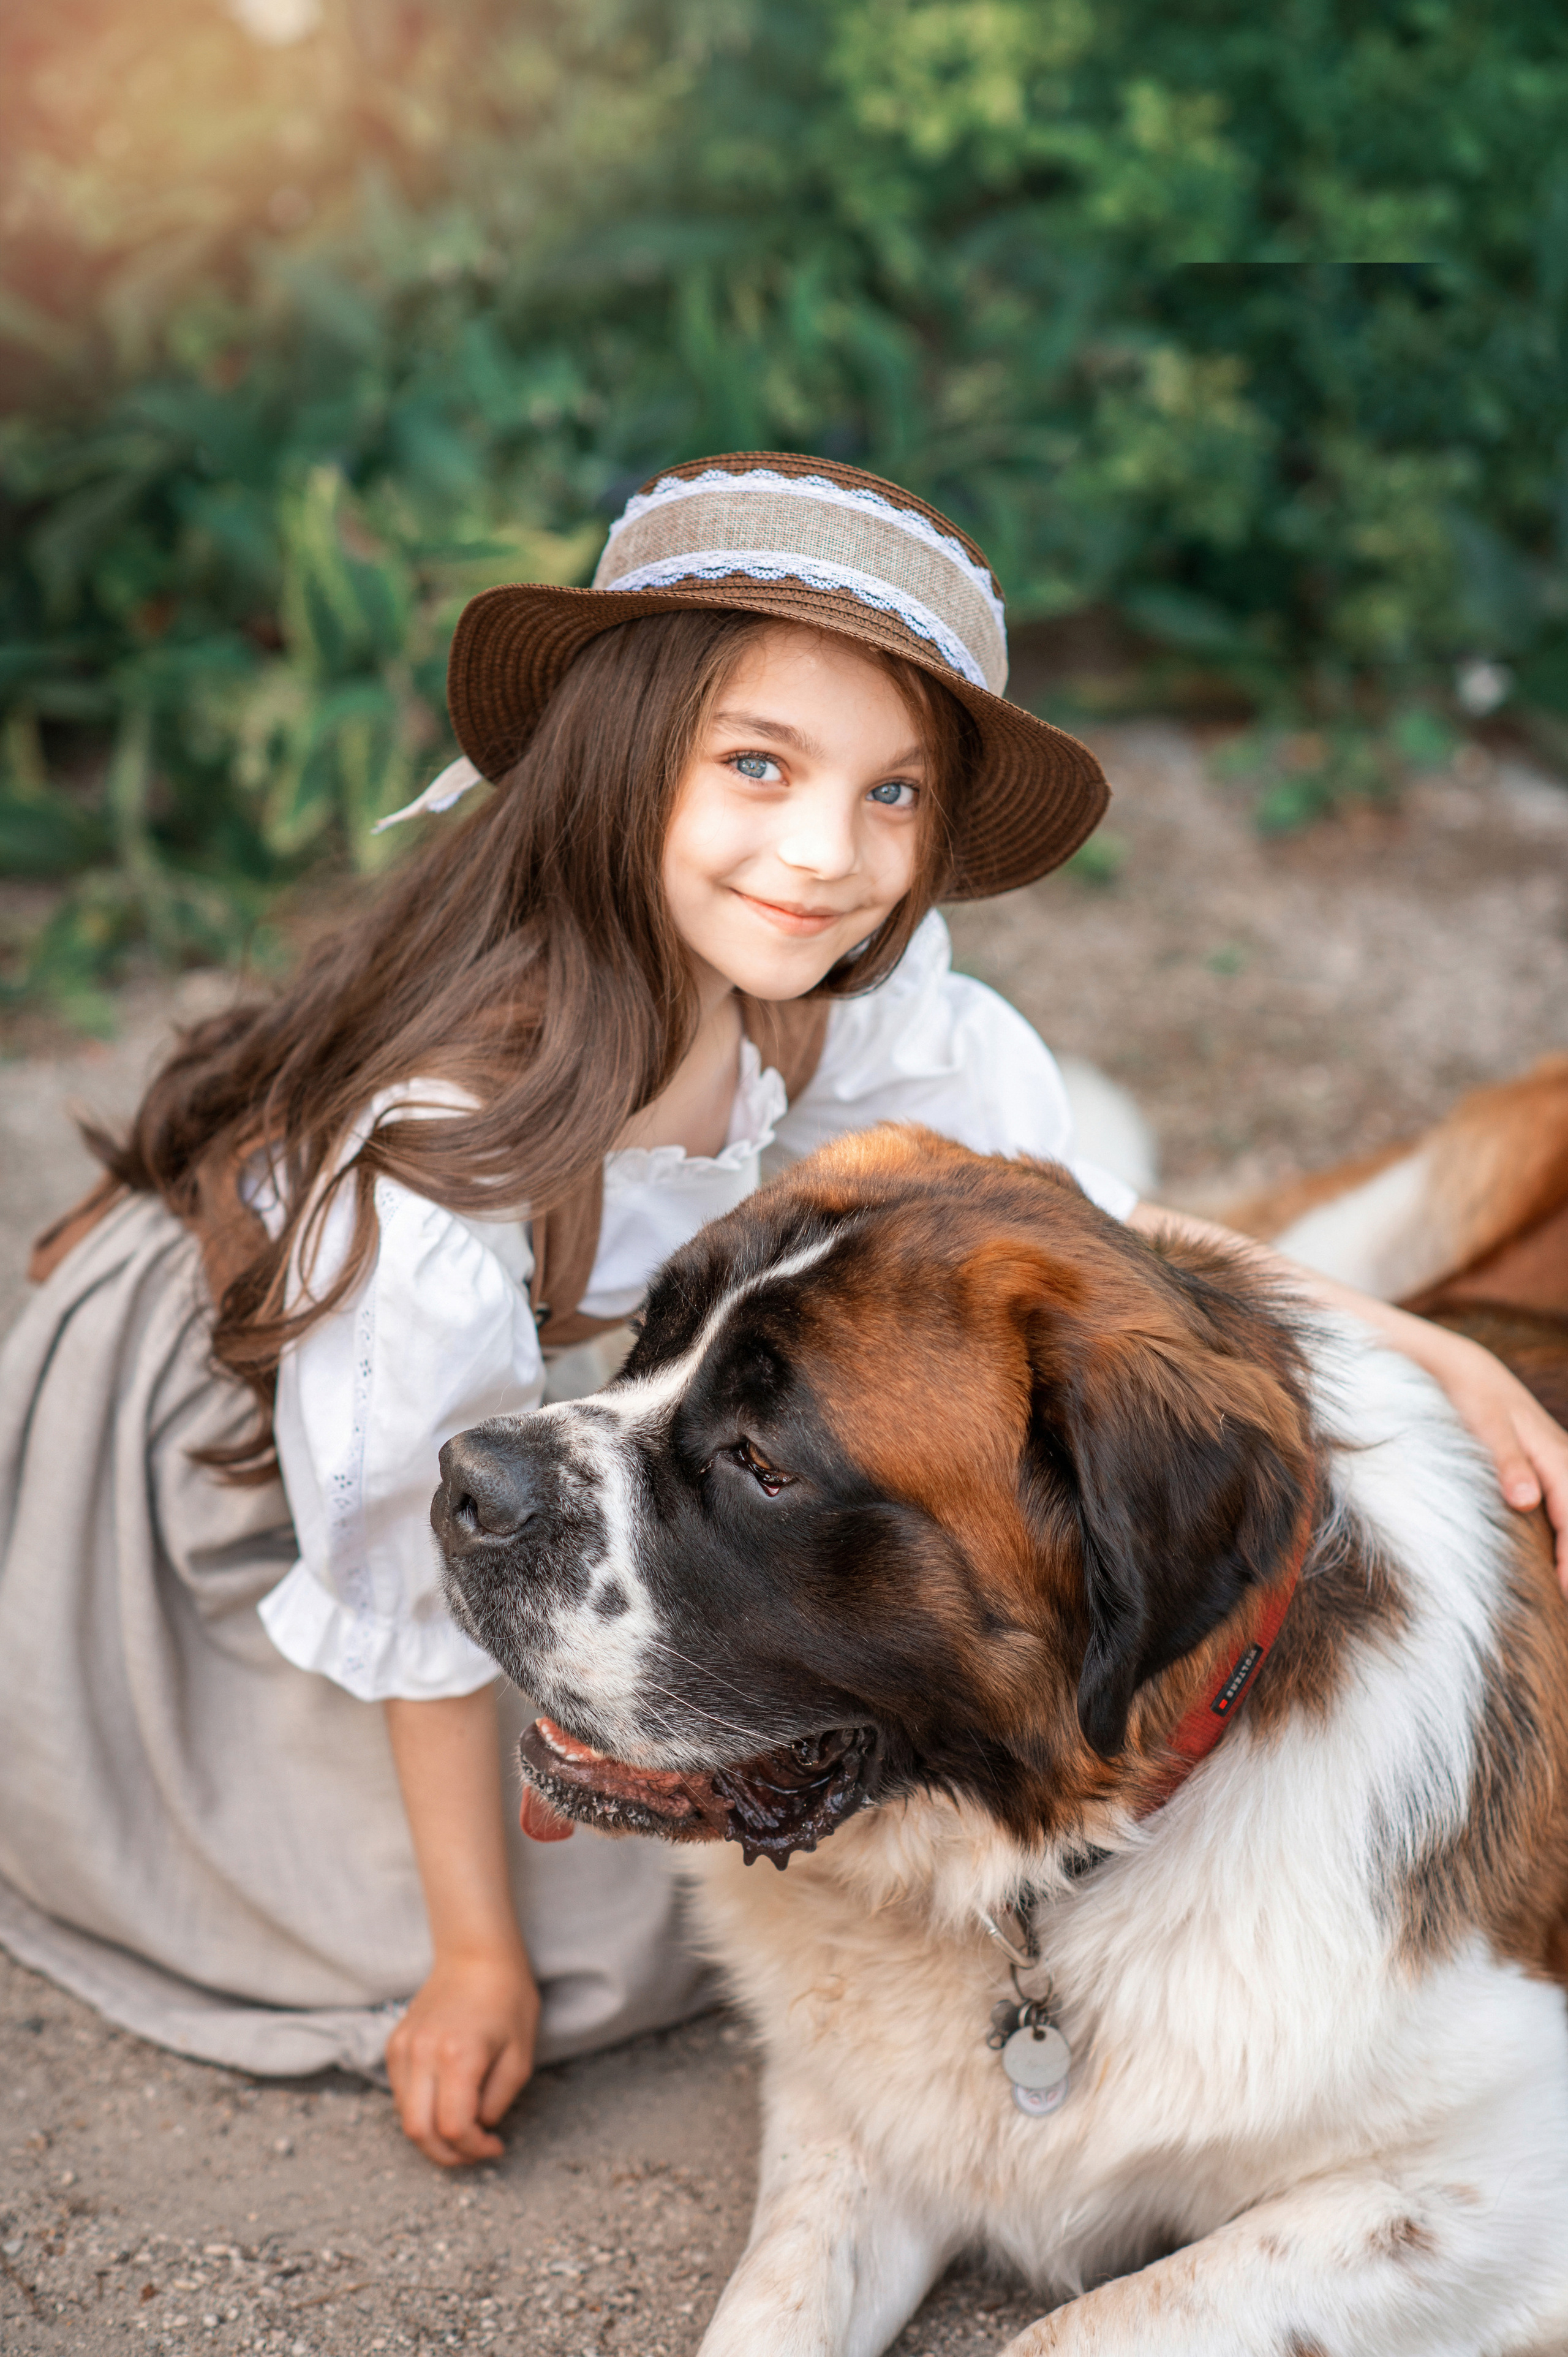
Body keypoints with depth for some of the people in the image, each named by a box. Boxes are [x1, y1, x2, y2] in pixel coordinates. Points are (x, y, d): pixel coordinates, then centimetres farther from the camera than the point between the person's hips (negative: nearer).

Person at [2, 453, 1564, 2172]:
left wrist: (1428, 1352, -18)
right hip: (237, 1453, -6)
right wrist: (476, 1953, -14)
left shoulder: (849, 991, -21)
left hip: (547, 1379, 6)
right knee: (608, 1939, -5)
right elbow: (422, 1580, -26)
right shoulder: (446, 1141, -39)